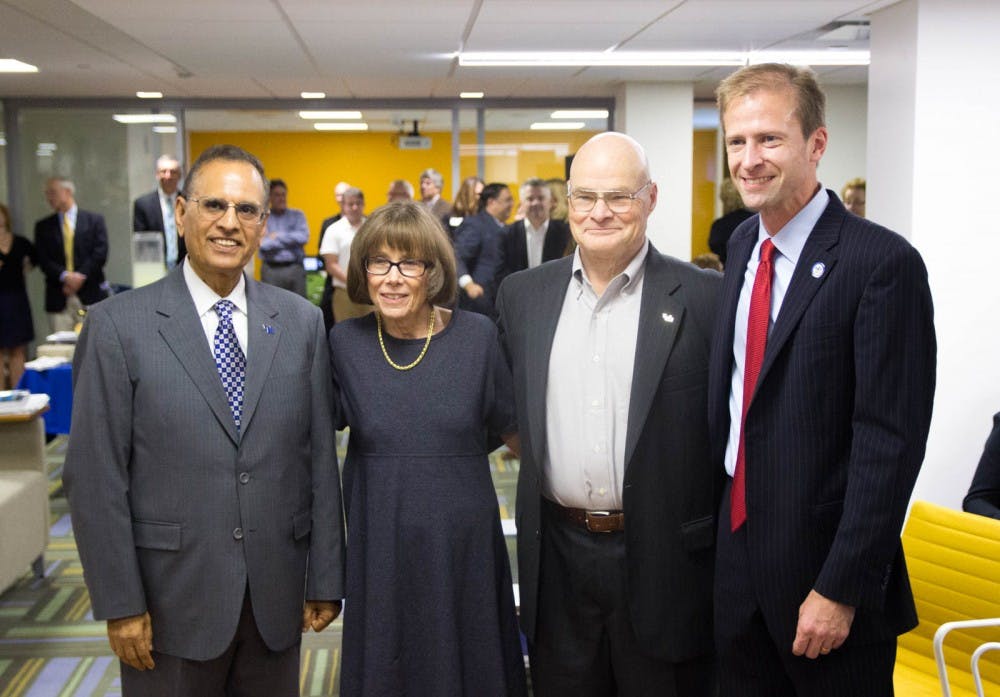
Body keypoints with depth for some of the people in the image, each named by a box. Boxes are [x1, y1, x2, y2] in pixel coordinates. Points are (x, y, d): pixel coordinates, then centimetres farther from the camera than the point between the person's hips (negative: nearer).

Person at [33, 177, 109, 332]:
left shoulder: (94, 220, 8)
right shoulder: (43, 226, 14)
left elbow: (100, 253, -1)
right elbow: (43, 260, 4)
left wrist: (80, 276, -11)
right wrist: (65, 276, -14)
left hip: (90, 296, -1)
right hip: (59, 299, 2)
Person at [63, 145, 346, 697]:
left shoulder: (302, 322, 2)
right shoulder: (118, 325, -7)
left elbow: (321, 458, 3)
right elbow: (95, 476, -7)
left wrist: (325, 579, 2)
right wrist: (120, 604, -8)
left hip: (277, 598, 3)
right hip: (171, 599, -2)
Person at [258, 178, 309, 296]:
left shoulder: (297, 215, 10)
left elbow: (303, 237, -6)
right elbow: (263, 245, -10)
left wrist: (277, 236, -4)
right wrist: (290, 240, -6)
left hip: (295, 268, 2)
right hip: (271, 270, -1)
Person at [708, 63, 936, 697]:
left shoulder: (883, 262, -17)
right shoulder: (743, 246, 7)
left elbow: (890, 443, -18)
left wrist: (841, 590, -18)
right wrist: (720, 528, 11)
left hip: (823, 572, -6)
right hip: (736, 557, 6)